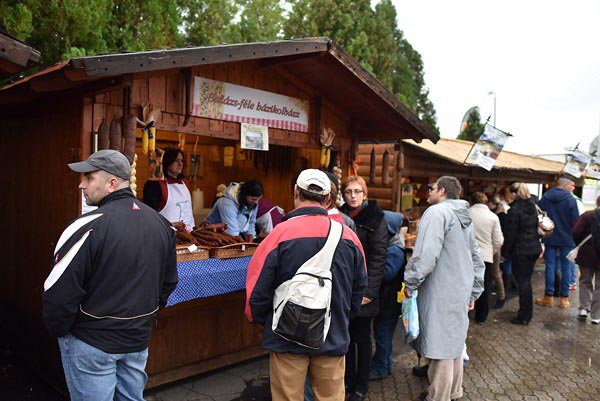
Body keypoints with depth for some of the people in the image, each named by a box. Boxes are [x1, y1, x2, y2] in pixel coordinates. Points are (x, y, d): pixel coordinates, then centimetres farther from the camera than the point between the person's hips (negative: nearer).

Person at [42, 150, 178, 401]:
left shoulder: (88, 227, -22)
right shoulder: (161, 223, -1)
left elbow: (59, 293, -20)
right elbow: (169, 282, 9)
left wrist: (58, 330, -2)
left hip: (91, 342, -6)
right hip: (139, 338, 6)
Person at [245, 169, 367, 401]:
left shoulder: (280, 234, -17)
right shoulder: (348, 236, -6)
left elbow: (257, 288, -12)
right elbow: (360, 286, 6)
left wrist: (258, 319, 8)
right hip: (334, 339, 3)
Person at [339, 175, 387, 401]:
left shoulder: (375, 219, -6)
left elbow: (378, 258, -11)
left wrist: (369, 291, -17)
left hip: (363, 291, -4)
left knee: (362, 338, 7)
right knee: (346, 336, 13)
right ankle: (348, 379, 31)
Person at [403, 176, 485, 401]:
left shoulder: (437, 212, -13)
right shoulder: (465, 218, 17)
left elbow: (426, 254, -25)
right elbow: (477, 259, 21)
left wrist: (410, 283, -15)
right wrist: (473, 292, 24)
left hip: (440, 294, -9)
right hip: (460, 294, 10)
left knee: (440, 348, -1)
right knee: (454, 343, 19)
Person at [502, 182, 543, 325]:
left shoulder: (514, 210, -17)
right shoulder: (532, 207, 8)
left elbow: (510, 234, -17)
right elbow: (535, 228, 16)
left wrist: (505, 253, -8)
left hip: (520, 251, -8)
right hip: (534, 249, 8)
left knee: (522, 282, 0)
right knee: (526, 281, 17)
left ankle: (523, 317, 6)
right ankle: (528, 313, 27)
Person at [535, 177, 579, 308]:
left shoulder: (545, 197, 1)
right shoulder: (570, 199, -10)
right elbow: (575, 220, -11)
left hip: (550, 238, 3)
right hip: (567, 239, -3)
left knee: (550, 266, 7)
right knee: (566, 267, 6)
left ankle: (549, 296, 11)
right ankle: (564, 298, 10)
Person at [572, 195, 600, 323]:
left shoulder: (587, 215, -9)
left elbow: (576, 233, -13)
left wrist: (581, 245, 4)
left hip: (587, 255, 0)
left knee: (585, 282, 18)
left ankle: (584, 308, 10)